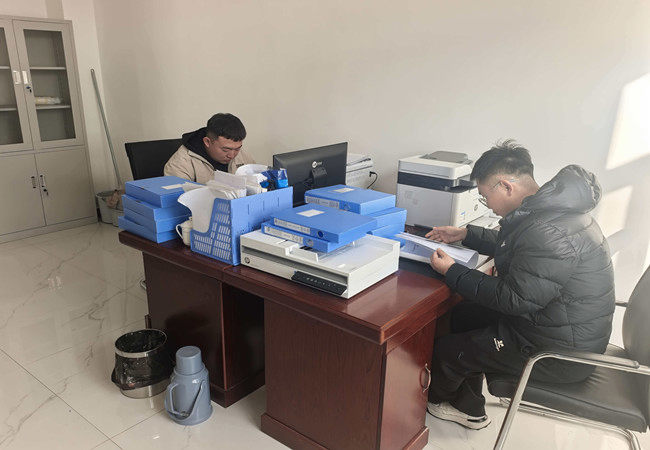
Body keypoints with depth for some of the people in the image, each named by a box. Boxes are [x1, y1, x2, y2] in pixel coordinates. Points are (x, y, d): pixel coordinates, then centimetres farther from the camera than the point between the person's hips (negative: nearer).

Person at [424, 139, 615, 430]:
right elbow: (511, 245, 19)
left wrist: (451, 272, -19)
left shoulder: (550, 232, -32)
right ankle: (468, 408, 29)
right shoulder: (546, 208, 1)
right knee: (464, 315, 15)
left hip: (562, 352, -10)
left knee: (445, 351, -3)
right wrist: (466, 235, 14)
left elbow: (514, 298, -26)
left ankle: (430, 397, 33)